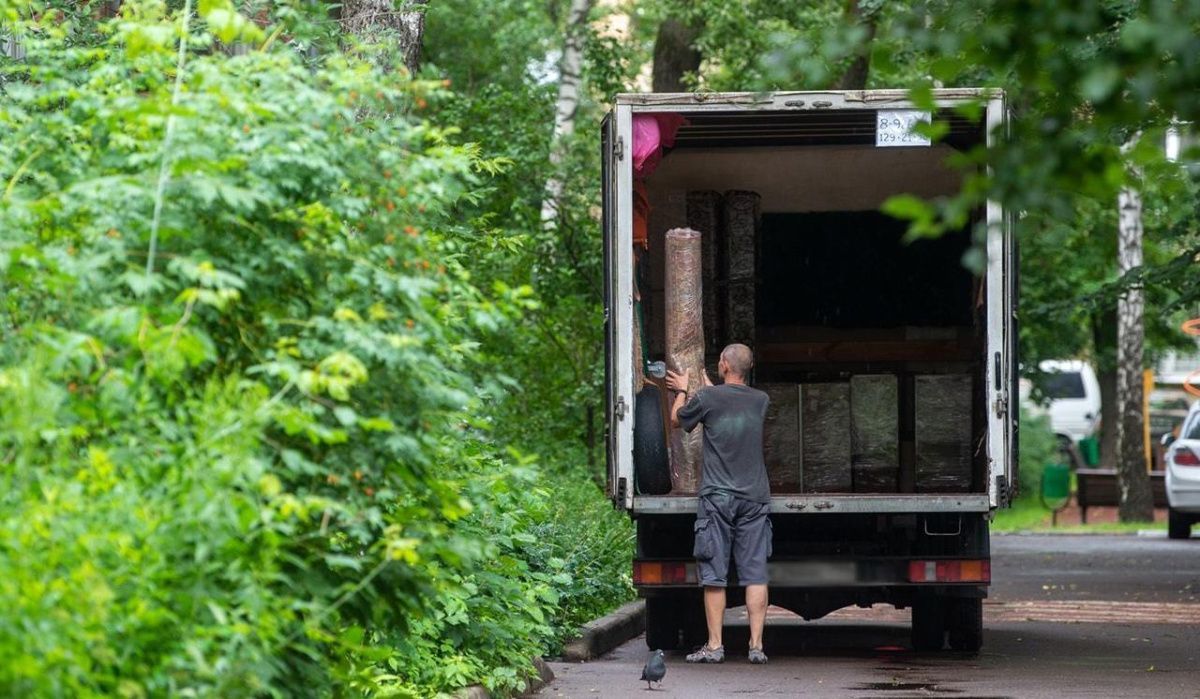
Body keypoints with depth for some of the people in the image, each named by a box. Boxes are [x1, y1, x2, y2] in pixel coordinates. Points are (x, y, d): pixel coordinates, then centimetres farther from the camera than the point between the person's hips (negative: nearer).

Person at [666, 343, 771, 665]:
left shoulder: (707, 398, -8)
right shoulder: (760, 400, 5)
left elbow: (677, 420, 10)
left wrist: (682, 391, 28)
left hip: (718, 497, -3)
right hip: (755, 497, 3)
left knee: (714, 576, 1)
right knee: (755, 574, 2)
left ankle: (714, 645, 0)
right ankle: (756, 645, -2)